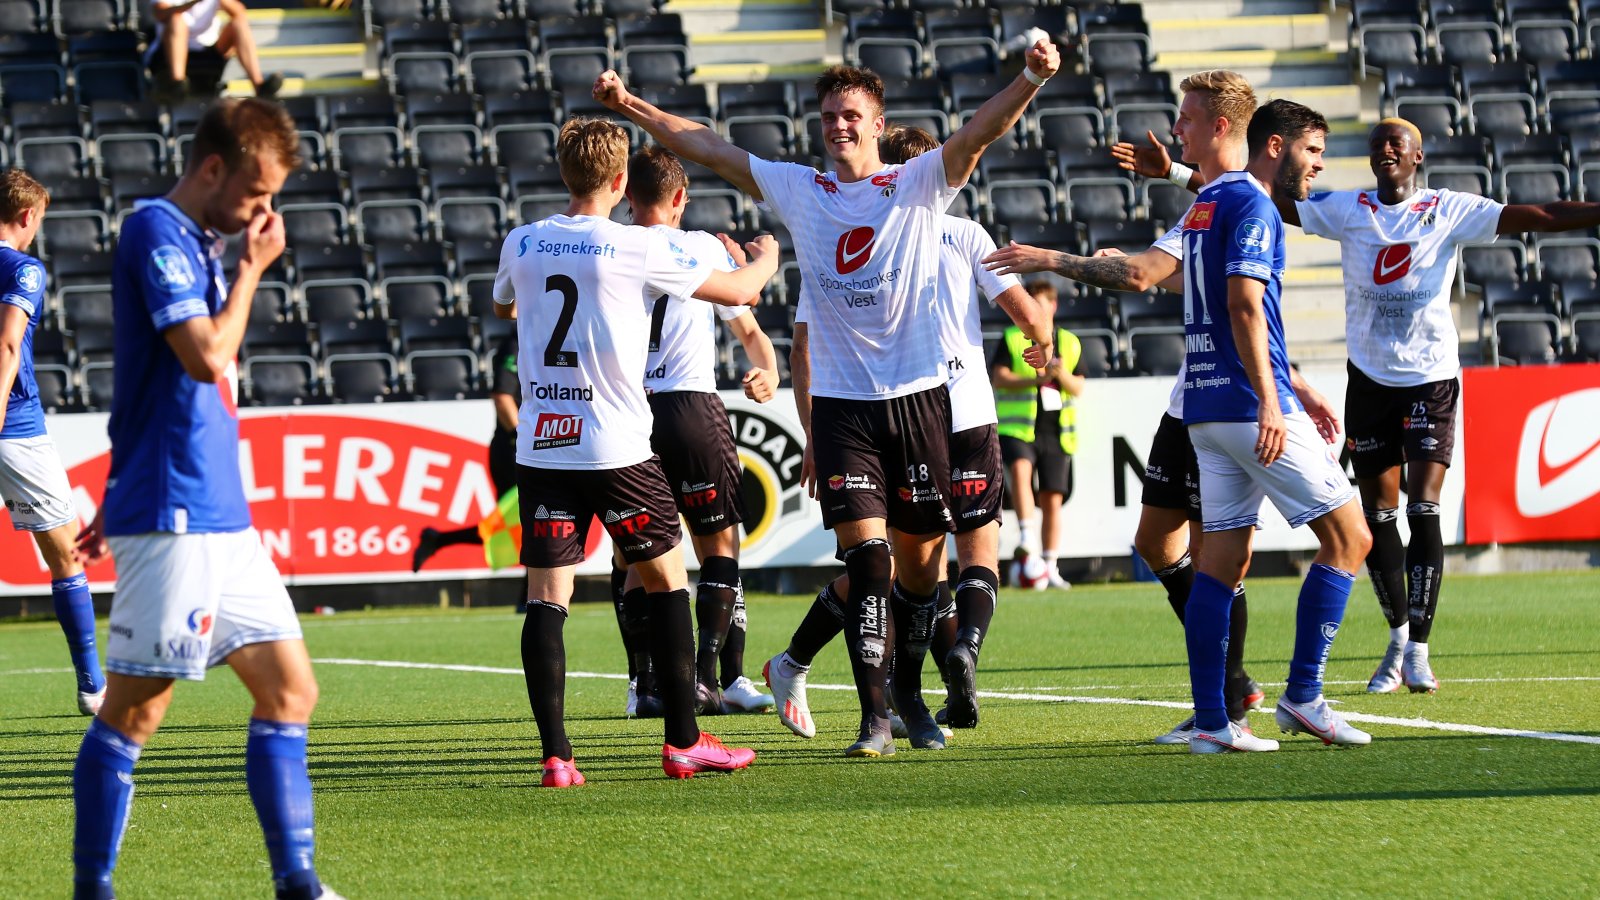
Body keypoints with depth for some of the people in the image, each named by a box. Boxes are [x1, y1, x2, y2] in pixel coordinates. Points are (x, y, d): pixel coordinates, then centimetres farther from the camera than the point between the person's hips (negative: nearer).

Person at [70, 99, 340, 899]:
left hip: (221, 523, 10)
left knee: (289, 689, 6)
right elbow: (207, 356, -21)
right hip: (170, 524, -10)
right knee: (135, 709, -5)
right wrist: (252, 271, -7)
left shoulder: (199, 243, 19)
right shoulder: (157, 233, -11)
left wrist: (119, 502, 25)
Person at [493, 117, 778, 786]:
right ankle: (683, 743, 11)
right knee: (666, 581, 11)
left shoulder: (521, 245, 5)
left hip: (541, 447, 3)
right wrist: (765, 258, 26)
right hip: (616, 448, -3)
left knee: (546, 594, 0)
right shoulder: (637, 249, -6)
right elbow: (740, 292, 3)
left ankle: (555, 755, -9)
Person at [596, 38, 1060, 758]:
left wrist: (1030, 79, -30)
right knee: (865, 557, -11)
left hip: (918, 395, -1)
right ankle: (875, 718, -12)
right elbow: (704, 146, 13)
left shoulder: (920, 185, 1)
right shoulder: (797, 191, 9)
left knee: (919, 564, 6)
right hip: (840, 402, 1)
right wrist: (631, 107, 9)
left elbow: (981, 130, -14)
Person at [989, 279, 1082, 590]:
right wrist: (1036, 379, -23)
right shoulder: (1011, 340, 6)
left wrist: (1063, 375, -15)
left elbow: (1078, 389, 8)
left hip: (1056, 433, 3)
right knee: (1020, 469, -32)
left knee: (1052, 500, 1)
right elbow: (999, 378, -8)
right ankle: (1026, 541, -36)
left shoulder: (1069, 343, 13)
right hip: (1017, 429, -3)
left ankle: (1051, 568, 7)